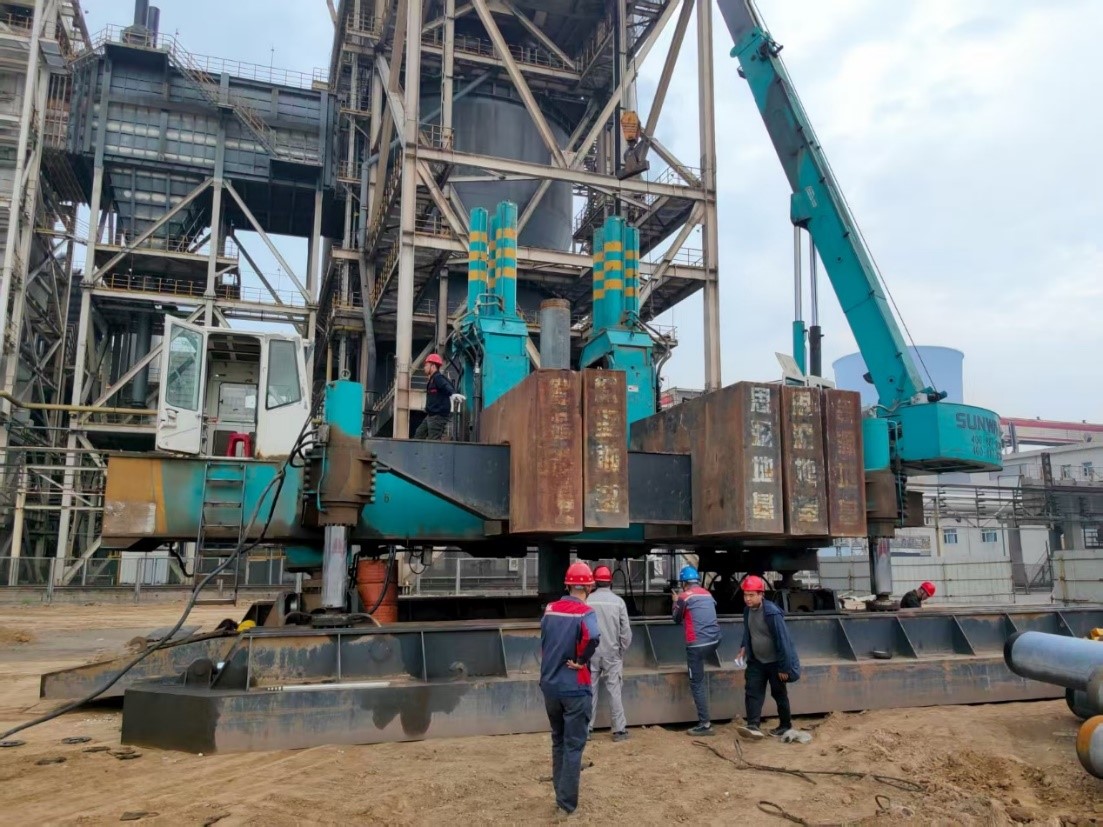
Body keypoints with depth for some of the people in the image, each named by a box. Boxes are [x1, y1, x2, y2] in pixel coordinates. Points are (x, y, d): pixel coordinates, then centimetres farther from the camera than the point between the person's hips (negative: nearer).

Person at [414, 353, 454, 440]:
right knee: (419, 435, 18)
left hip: (438, 416, -11)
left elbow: (448, 388, -34)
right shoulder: (433, 379, 16)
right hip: (431, 416, 11)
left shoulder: (438, 378, -15)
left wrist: (453, 394, -55)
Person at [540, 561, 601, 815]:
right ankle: (567, 801, 8)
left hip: (549, 685, 5)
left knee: (558, 741, 20)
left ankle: (560, 792, 30)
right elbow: (593, 638, -34)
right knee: (573, 744, 6)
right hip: (574, 687, -5)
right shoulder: (584, 612, -15)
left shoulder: (550, 609, 3)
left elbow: (544, 641, 10)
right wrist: (581, 661, -20)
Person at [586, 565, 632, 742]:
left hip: (591, 653, 0)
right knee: (614, 691, 3)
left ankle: (587, 728, 11)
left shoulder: (588, 601, -5)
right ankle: (619, 730, 5)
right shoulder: (618, 601, -4)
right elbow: (626, 630, -4)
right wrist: (622, 650, 10)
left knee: (590, 691, 7)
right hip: (612, 653, 0)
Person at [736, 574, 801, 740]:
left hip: (774, 662, -6)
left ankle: (785, 726, 26)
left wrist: (784, 667, -21)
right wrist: (744, 647, 1)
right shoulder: (748, 610, -2)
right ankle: (753, 726, -7)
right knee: (753, 692, -4)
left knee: (779, 694, 9)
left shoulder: (772, 613, -26)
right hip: (756, 661, 7)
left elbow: (782, 640, -24)